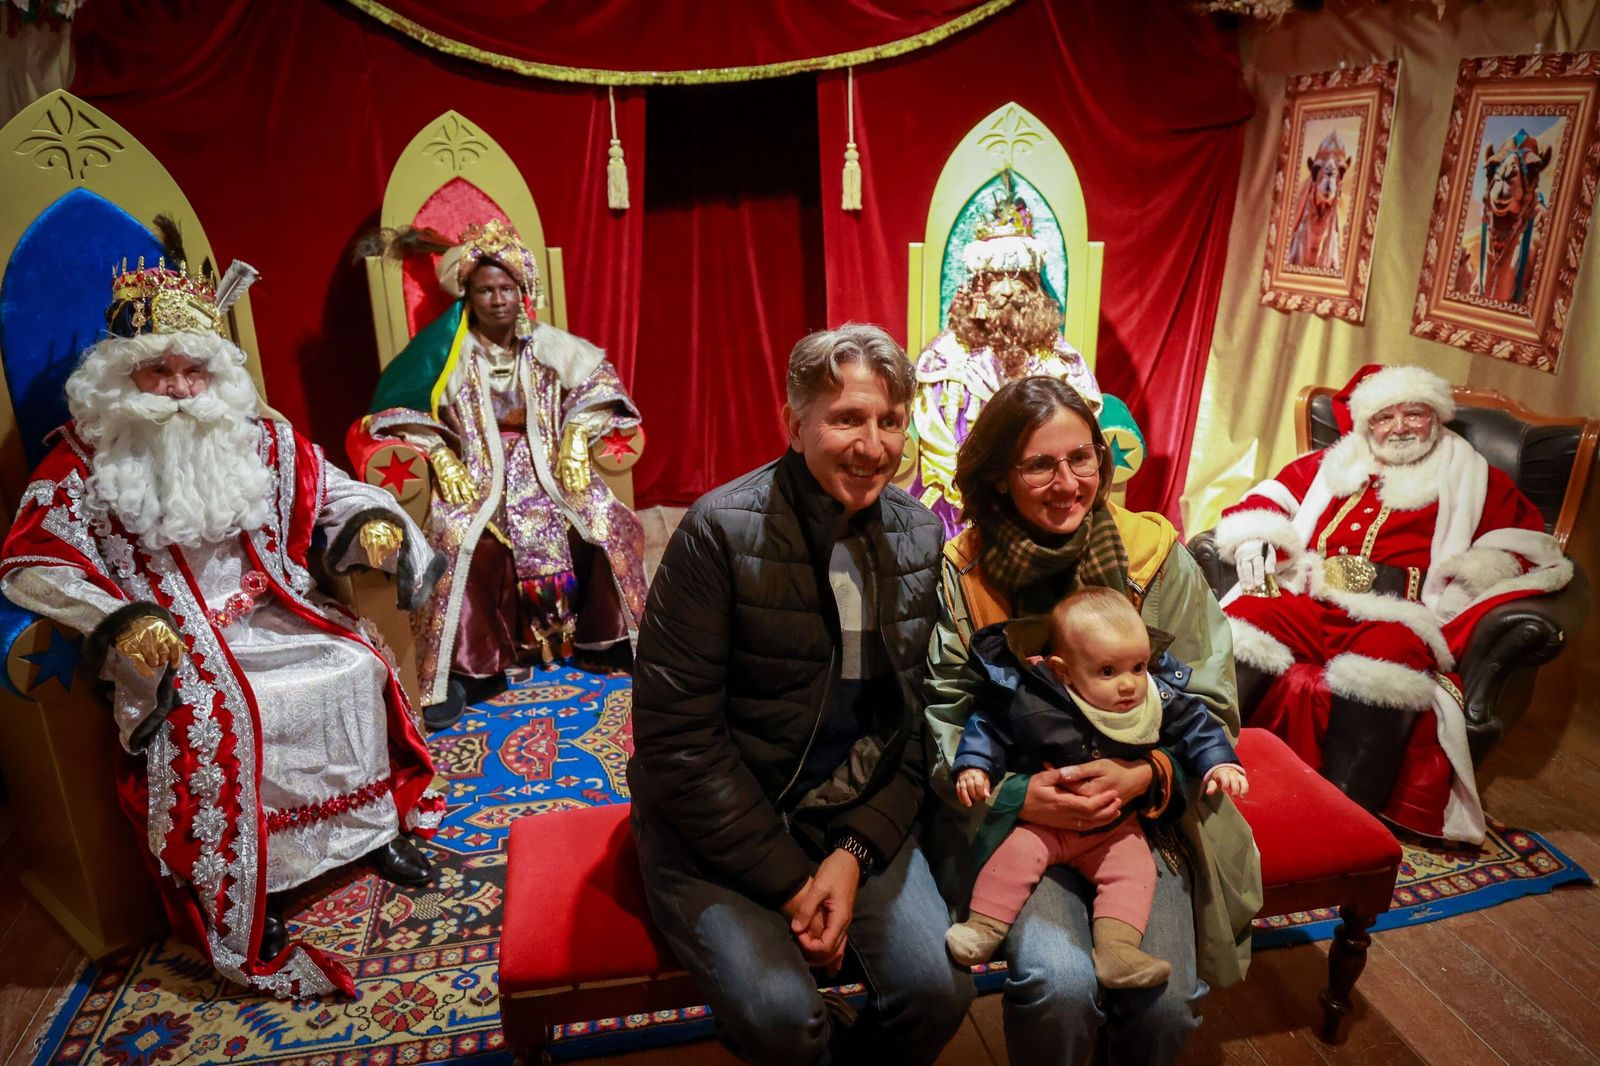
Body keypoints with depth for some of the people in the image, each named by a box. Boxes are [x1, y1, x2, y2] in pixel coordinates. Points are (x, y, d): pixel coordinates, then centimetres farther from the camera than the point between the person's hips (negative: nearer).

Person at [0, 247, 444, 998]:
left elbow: (329, 493, 9)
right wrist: (121, 622, -23)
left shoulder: (254, 438, 4)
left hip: (264, 614, 4)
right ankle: (238, 906, -13)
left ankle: (372, 824, 7)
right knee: (208, 721, -29)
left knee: (357, 666, -13)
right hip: (171, 640, -4)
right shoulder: (86, 460, -4)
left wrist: (376, 521, -15)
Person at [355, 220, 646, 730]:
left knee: (609, 524, -16)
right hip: (476, 474, -2)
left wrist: (575, 442, -6)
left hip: (545, 466, 3)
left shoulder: (546, 343, 1)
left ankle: (607, 635, 7)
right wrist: (443, 459, -14)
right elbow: (400, 411, -1)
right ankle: (459, 670, -16)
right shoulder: (445, 350, -5)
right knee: (457, 544, -31)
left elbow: (594, 384, 7)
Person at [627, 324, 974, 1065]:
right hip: (715, 826, -4)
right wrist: (789, 881, -15)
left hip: (856, 819, 4)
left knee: (939, 992, -11)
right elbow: (675, 734, -17)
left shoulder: (920, 537, 0)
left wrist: (855, 853, -10)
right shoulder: (723, 529, -16)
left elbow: (916, 722, 3)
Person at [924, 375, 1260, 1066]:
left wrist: (1141, 776, -18)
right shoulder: (961, 573, -5)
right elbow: (938, 720, -6)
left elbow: (1211, 708, 0)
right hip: (1012, 816, -1)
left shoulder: (1155, 556, -2)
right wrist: (1017, 794, -22)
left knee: (1164, 1002, -15)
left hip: (1146, 810, 2)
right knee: (1058, 984, -23)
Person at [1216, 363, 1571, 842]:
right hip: (1304, 599, 2)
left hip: (1395, 617, -2)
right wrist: (1253, 539, 4)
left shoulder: (1469, 480, 22)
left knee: (1385, 661, -37)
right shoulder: (1332, 464, 28)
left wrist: (1472, 576, -3)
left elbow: (1529, 539, 15)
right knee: (1244, 622, -30)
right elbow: (1268, 497, 26)